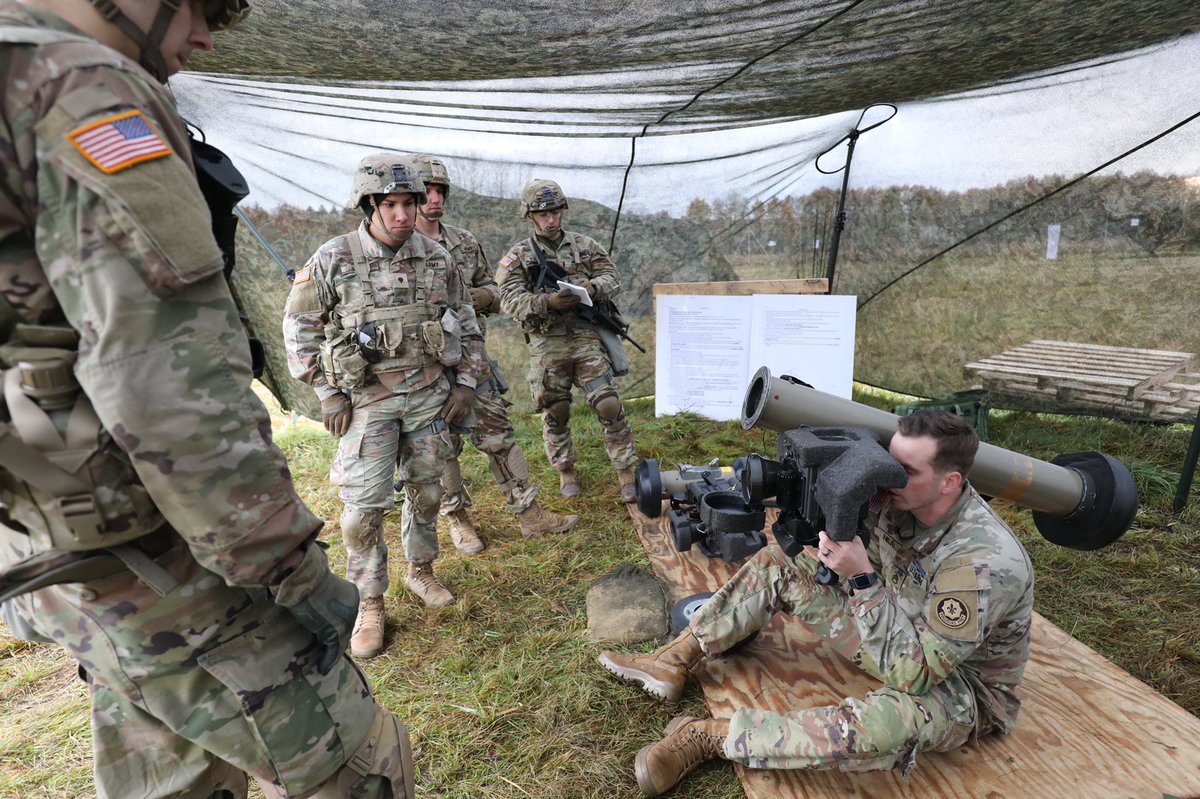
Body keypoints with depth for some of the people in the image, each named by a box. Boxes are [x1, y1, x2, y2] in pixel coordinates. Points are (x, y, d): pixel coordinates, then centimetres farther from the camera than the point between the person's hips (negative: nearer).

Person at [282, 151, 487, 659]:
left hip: (430, 395, 3)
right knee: (364, 506, -3)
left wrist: (466, 385, 4)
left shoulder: (436, 258, 0)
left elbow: (467, 326, 9)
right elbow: (299, 330, -1)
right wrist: (327, 394, -5)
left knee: (426, 492, 13)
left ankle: (421, 571, 35)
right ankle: (369, 605, 16)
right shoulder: (333, 260, -8)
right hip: (367, 401, -2)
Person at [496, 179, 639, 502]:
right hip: (547, 344, 0)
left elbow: (612, 276, 8)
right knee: (555, 412, 8)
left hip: (587, 337, 1)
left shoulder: (585, 245, 11)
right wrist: (547, 302, -24)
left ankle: (627, 473, 6)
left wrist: (593, 287, -15)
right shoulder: (518, 256, 5)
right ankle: (566, 472, 27)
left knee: (608, 404, -5)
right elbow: (510, 299, -7)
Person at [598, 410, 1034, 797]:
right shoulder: (901, 496, -13)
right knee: (779, 563, -2)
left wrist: (862, 577, -40)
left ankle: (708, 737, -24)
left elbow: (913, 674, -33)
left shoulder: (984, 561, -34)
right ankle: (674, 661, 1)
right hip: (900, 630, 7)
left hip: (962, 684, -7)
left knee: (883, 723, -43)